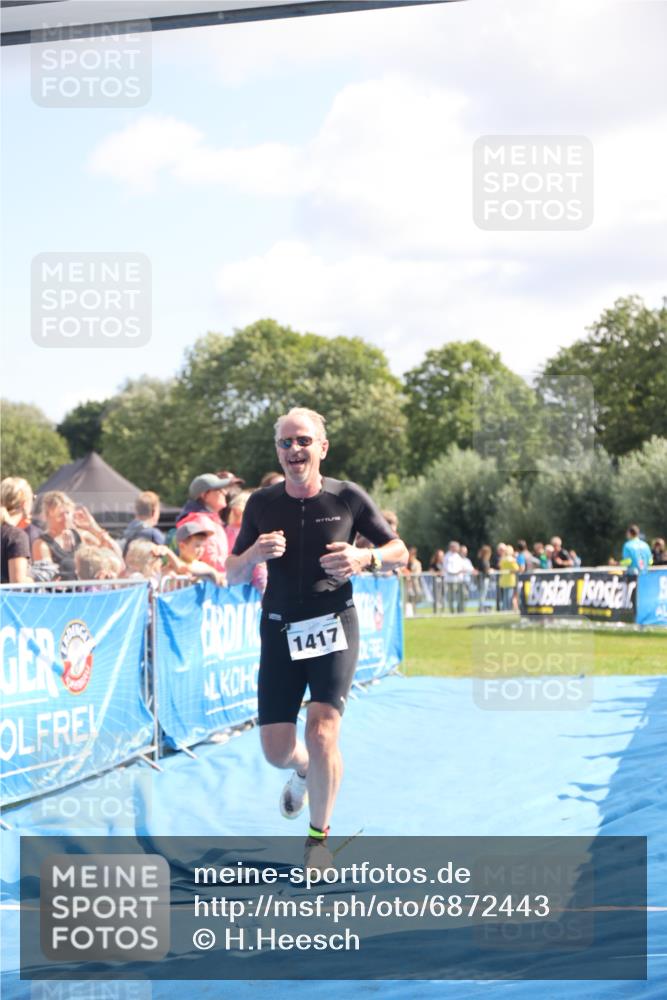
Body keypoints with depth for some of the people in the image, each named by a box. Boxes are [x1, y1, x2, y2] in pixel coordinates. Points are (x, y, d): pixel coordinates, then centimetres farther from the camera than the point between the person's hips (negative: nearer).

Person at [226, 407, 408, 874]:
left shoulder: (348, 498, -3)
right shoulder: (262, 504, 2)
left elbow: (400, 552, 6)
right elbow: (233, 574, 8)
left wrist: (365, 557, -16)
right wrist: (255, 554, -15)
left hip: (333, 626, -2)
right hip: (280, 629, 2)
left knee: (322, 734, -18)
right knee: (276, 749, 1)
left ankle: (319, 835, 4)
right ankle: (303, 773, 41)